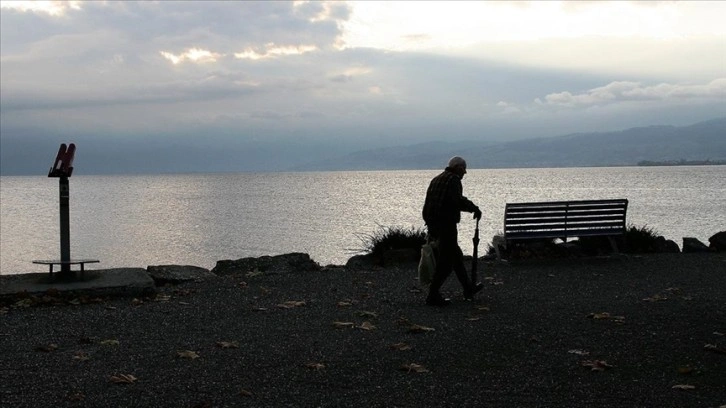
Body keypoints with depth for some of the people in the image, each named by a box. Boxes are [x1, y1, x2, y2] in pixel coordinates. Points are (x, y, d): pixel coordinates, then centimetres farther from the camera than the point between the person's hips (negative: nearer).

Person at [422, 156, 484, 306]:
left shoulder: (436, 179, 18)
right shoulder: (453, 179, -9)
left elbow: (429, 204, 20)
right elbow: (457, 200, -25)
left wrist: (431, 230, 24)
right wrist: (474, 208, -12)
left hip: (433, 224, 10)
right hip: (447, 224, -10)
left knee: (456, 255, 21)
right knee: (446, 261, -3)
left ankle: (468, 288, 34)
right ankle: (433, 296, -2)